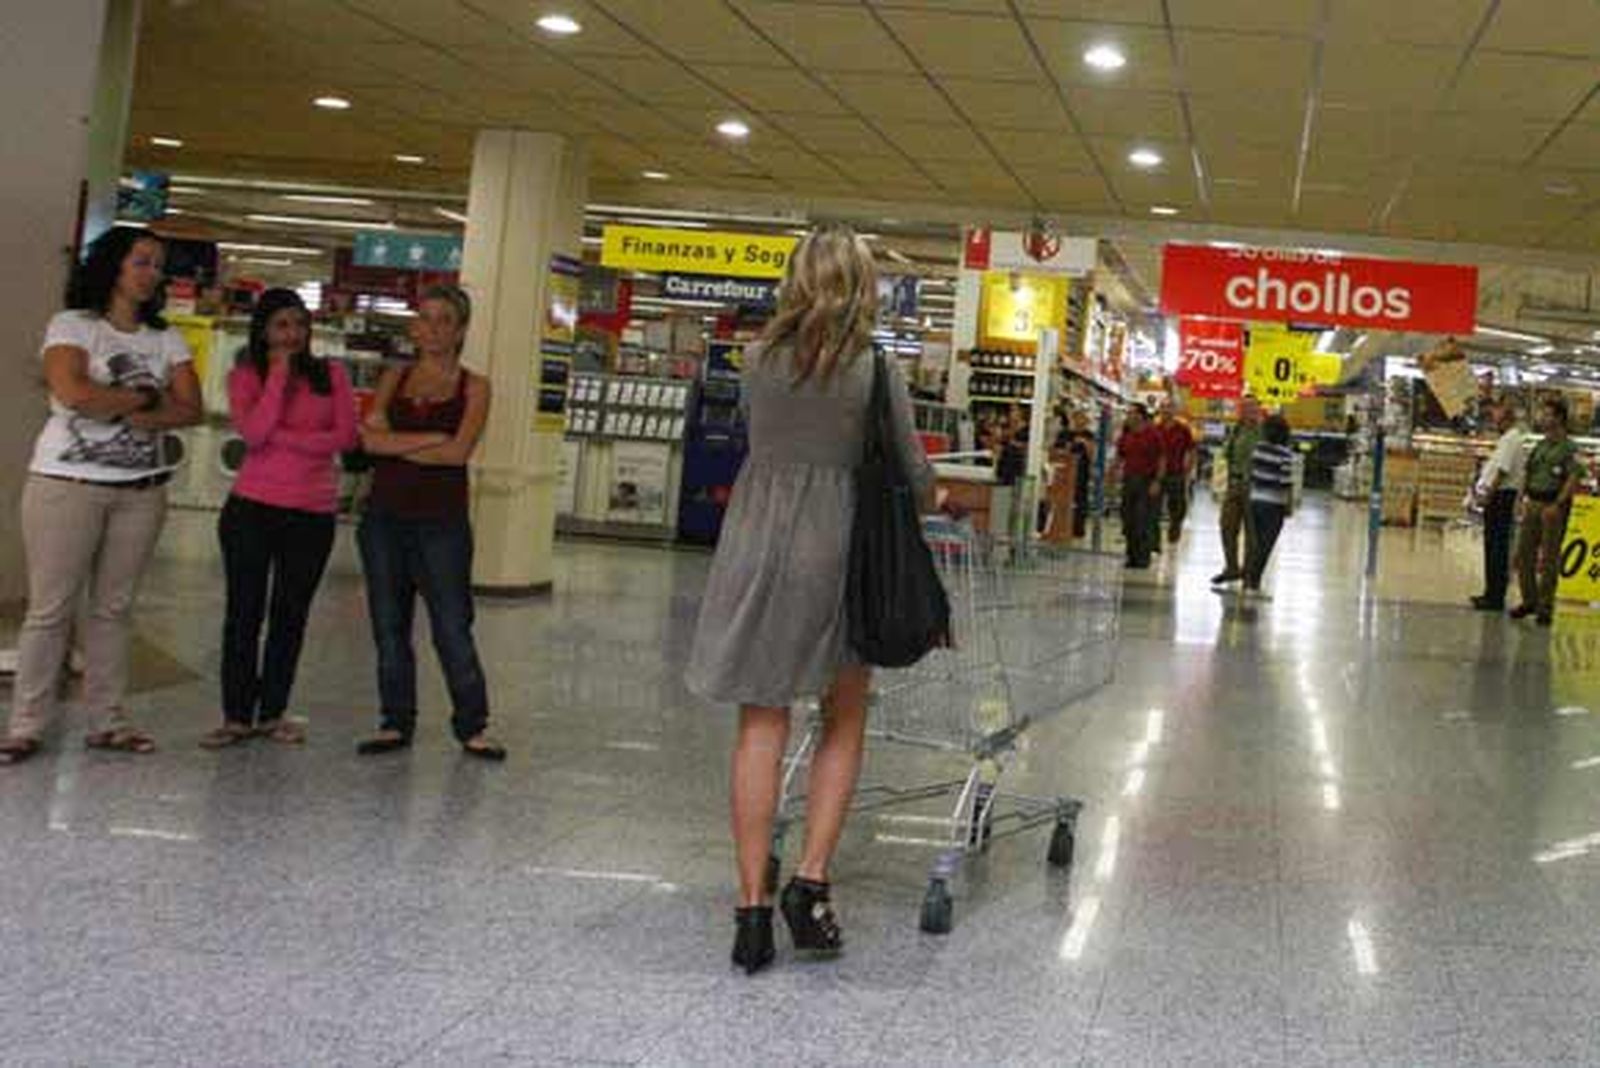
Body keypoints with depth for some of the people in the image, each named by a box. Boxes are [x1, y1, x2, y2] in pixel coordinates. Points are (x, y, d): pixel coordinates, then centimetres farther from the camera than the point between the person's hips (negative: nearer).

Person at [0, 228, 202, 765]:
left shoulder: (167, 340, 12)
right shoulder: (72, 326, -1)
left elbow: (191, 410, 1)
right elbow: (74, 393, -18)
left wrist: (132, 414, -15)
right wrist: (146, 397, -8)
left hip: (141, 491, 4)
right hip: (67, 485, -4)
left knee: (114, 607, 6)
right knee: (51, 608, -2)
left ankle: (107, 719, 11)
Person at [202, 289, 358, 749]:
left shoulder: (332, 375, 5)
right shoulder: (245, 376, 2)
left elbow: (346, 437, -7)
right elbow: (253, 433, -15)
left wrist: (282, 437, -13)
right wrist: (280, 372, -12)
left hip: (313, 515, 1)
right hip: (252, 508, -1)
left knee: (290, 615, 8)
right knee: (244, 612, 3)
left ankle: (272, 712, 18)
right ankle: (237, 716, 11)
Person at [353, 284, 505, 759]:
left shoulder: (473, 387, 1)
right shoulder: (394, 379, 10)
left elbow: (458, 452, -13)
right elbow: (370, 438, -5)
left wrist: (395, 443, -8)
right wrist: (430, 439, -13)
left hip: (442, 522, -3)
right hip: (385, 517, 4)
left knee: (453, 627, -3)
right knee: (389, 625, 8)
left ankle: (471, 726, 8)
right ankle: (396, 723, 18)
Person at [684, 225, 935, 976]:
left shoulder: (758, 359, 4)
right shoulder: (874, 369, -4)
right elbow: (913, 473, 0)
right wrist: (925, 497, 22)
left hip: (755, 540, 2)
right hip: (832, 548, -2)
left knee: (761, 725, 6)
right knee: (843, 724, 14)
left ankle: (752, 907, 4)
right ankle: (811, 882, 3)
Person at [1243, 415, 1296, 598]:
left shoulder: (1258, 449, 2)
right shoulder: (1285, 455, -15)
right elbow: (1287, 483, -15)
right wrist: (1290, 506, -6)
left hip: (1255, 500, 6)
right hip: (1274, 505, -6)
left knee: (1257, 543, 16)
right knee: (1265, 547, 0)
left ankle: (1250, 580, 19)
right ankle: (1252, 585, 0)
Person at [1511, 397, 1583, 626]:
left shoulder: (1569, 448, -8)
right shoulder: (1539, 447, 14)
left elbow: (1574, 478, -16)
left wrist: (1557, 505, -21)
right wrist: (1524, 499, 9)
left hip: (1553, 506, -7)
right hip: (1533, 504, 7)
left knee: (1549, 559, -2)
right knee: (1524, 554, 8)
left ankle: (1545, 608, 4)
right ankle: (1529, 601, 21)